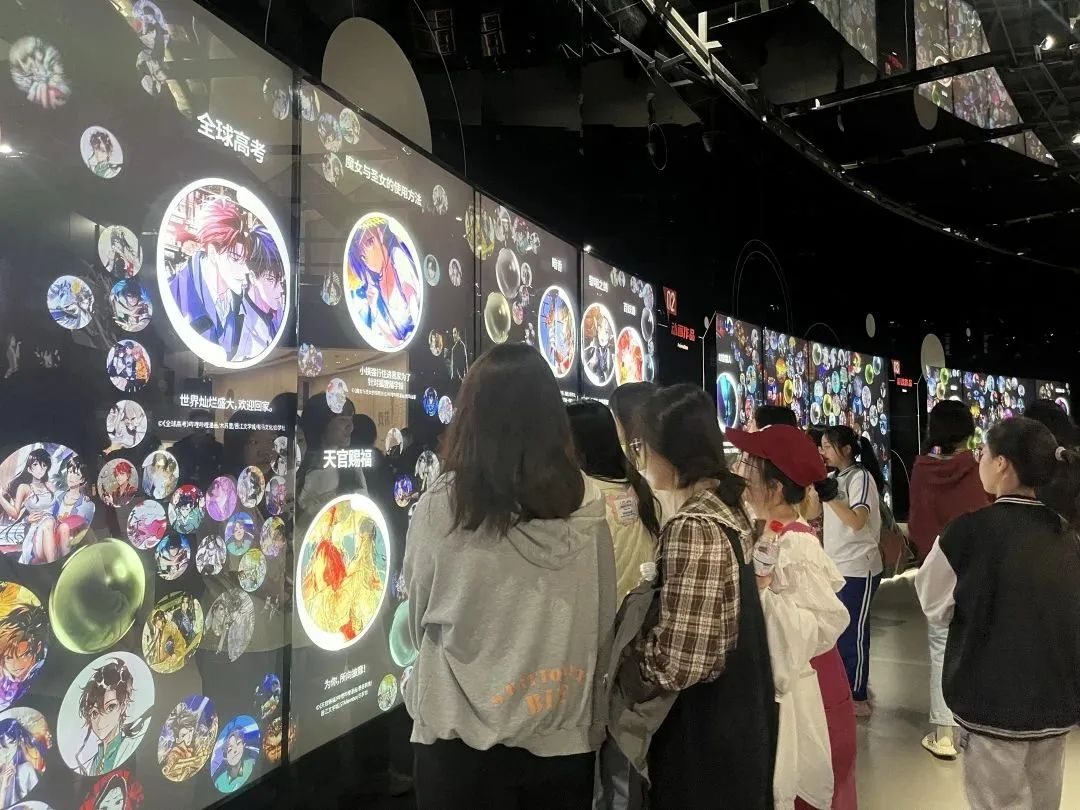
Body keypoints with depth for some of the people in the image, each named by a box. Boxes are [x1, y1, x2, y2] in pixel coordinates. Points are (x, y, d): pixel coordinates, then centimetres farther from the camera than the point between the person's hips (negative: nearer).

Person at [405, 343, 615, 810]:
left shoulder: (440, 507, -16)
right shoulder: (587, 504, -10)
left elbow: (419, 619, -2)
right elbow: (603, 622, -1)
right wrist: (590, 720, 14)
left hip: (463, 737, -2)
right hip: (564, 737, 2)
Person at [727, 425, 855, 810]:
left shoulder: (796, 547, -24)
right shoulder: (777, 537, 2)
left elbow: (823, 625, -26)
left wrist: (763, 590, -29)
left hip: (801, 694, -8)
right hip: (779, 683, 8)